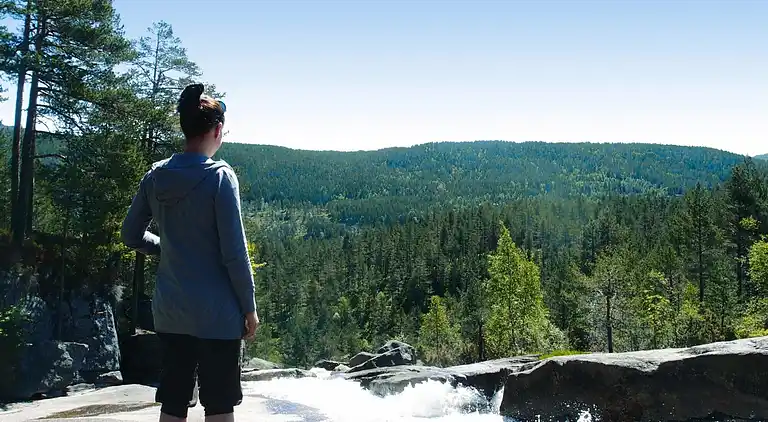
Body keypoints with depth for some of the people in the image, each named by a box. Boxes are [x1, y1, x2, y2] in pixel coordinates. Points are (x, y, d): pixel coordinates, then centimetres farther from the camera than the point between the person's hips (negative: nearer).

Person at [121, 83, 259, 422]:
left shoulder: (155, 176, 2)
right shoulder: (220, 177, -14)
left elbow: (131, 235, 10)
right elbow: (234, 253, -14)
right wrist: (249, 308, -5)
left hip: (169, 312, 6)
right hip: (216, 314, -5)